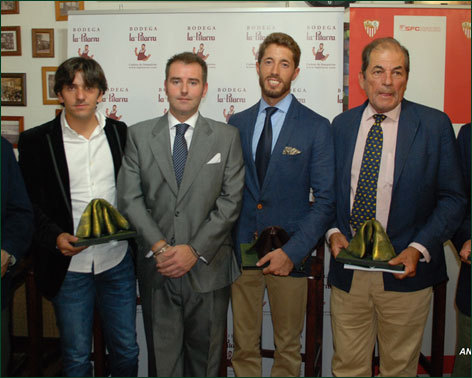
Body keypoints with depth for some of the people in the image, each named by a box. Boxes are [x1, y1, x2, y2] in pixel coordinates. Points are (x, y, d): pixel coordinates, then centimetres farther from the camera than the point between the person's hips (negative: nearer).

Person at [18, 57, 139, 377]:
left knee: (126, 351, 13)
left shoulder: (121, 133, 4)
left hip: (117, 263, 2)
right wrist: (55, 237, -18)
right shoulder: (35, 140, -2)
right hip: (69, 266, -1)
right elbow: (30, 204, -2)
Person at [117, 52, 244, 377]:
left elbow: (231, 200, -5)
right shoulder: (139, 135, 5)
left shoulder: (227, 136, 2)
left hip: (207, 267, 0)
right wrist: (159, 247, -13)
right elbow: (130, 198, -2)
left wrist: (195, 249, -14)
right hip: (156, 266, 1)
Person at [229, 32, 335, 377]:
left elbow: (326, 199, -6)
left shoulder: (316, 128, -3)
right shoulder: (237, 124, 8)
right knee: (244, 345, 13)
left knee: (288, 347, 13)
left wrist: (293, 252, -15)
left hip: (290, 255, -2)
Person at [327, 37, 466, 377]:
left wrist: (420, 248, -15)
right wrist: (333, 232, -6)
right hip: (347, 271, 2)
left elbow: (453, 198, -3)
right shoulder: (342, 125, 6)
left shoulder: (435, 125, -3)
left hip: (405, 270, -2)